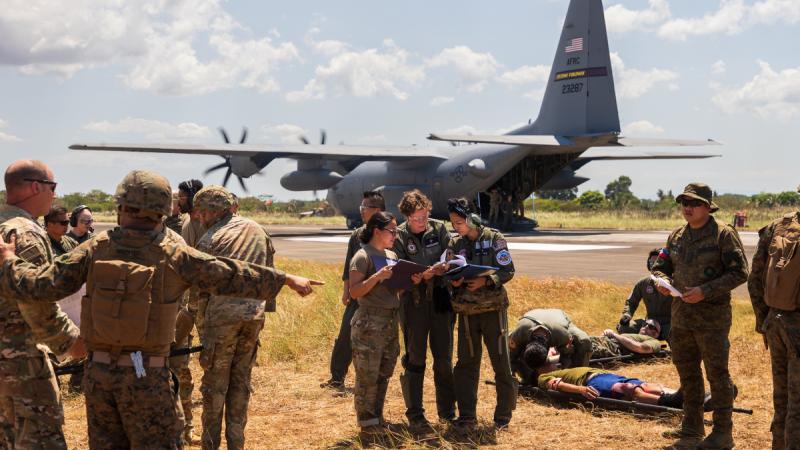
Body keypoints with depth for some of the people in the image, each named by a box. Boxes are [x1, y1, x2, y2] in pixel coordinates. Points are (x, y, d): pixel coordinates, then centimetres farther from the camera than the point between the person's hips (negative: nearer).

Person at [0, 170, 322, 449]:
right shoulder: (175, 254, -8)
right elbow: (233, 277, -3)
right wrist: (286, 279, 7)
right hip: (147, 375, -3)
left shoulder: (96, 248, -3)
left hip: (99, 371, 3)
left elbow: (42, 285, -4)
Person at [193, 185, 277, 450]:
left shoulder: (210, 240, -7)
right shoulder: (257, 230, 9)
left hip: (222, 316, -5)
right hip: (254, 315, 5)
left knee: (215, 383, 6)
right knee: (241, 381, 13)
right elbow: (269, 273, 13)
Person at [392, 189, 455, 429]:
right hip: (414, 301, -3)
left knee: (444, 358, 10)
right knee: (415, 359, 3)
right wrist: (420, 276, -28)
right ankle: (414, 414, 11)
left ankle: (447, 410, 23)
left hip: (440, 299, 3)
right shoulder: (398, 236, -6)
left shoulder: (439, 228, 2)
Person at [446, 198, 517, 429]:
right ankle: (467, 416, 13)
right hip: (466, 310, 4)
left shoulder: (494, 238, -5)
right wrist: (454, 281, -12)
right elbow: (451, 276, 10)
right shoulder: (455, 244, 7)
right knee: (466, 363, 6)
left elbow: (508, 271, -7)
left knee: (501, 362, 2)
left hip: (493, 308, -3)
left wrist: (485, 281, -20)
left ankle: (504, 414, 14)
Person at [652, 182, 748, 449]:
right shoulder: (677, 236, 11)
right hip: (681, 314, 7)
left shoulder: (724, 234, -9)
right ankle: (692, 427, 28)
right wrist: (661, 280, -5)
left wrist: (706, 291, -20)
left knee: (717, 374, -1)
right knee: (687, 373, 15)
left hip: (712, 316, -7)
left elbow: (739, 272, -13)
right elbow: (660, 265, 18)